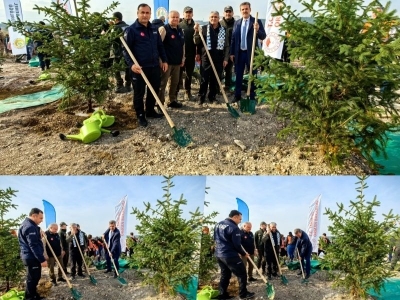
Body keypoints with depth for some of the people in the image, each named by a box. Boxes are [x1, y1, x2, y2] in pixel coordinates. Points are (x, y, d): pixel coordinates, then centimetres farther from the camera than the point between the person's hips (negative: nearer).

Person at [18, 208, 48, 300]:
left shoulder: (28, 225, 14)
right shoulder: (30, 227, -21)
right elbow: (33, 246, -26)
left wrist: (39, 235, 10)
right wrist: (42, 259, -25)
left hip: (31, 257, 11)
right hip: (32, 258, -11)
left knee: (34, 278, 20)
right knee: (32, 279, -2)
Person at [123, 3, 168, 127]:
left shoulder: (154, 29, 11)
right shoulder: (131, 30, -8)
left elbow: (160, 46, 20)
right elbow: (126, 49, -12)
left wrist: (164, 60, 13)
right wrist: (131, 64, -25)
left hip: (155, 66, 6)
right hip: (140, 68, -6)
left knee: (154, 90, 15)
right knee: (139, 93, 4)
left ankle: (150, 111, 32)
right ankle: (141, 115, 17)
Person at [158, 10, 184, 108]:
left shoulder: (180, 30, 14)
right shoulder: (163, 29, -10)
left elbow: (183, 45, 21)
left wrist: (183, 58, 16)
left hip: (177, 62, 7)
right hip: (166, 61, -7)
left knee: (175, 82, 15)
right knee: (163, 83, -1)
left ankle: (172, 100, 28)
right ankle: (160, 103, 6)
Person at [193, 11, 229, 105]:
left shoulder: (223, 30, 9)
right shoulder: (204, 28, 3)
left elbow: (226, 46, 9)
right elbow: (197, 42, -1)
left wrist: (226, 58, 1)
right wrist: (197, 32, -16)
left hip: (218, 59, 2)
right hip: (206, 58, -2)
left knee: (215, 79, 8)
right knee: (204, 79, 1)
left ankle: (212, 97, 20)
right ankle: (201, 97, 11)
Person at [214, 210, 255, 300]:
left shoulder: (218, 225, 8)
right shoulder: (234, 227, -17)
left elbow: (215, 239, 18)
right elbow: (237, 245, -15)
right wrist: (243, 254, -1)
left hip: (218, 254, 8)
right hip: (230, 255, -8)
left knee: (225, 274, 19)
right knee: (242, 274, 5)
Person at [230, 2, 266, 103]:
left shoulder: (257, 22, -2)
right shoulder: (237, 23, 8)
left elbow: (263, 37, -8)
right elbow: (233, 38, 9)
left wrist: (257, 30, -27)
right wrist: (232, 53, 4)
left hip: (251, 53, -3)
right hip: (239, 53, 3)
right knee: (238, 75, 9)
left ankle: (252, 97, 13)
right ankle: (237, 95, 19)